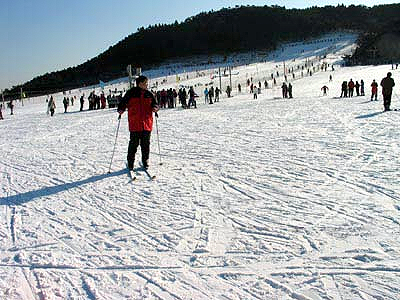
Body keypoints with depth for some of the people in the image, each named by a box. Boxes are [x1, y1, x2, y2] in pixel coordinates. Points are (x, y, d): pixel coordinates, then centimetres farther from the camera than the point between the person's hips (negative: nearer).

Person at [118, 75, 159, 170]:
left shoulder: (149, 94, 11)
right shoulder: (131, 93, 2)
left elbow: (155, 104, 16)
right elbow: (123, 103, 6)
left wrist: (155, 108, -6)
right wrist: (120, 110, -12)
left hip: (147, 123, 3)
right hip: (134, 124, -3)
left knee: (146, 144, 7)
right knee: (134, 143, -2)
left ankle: (145, 162, 20)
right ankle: (130, 162, 11)